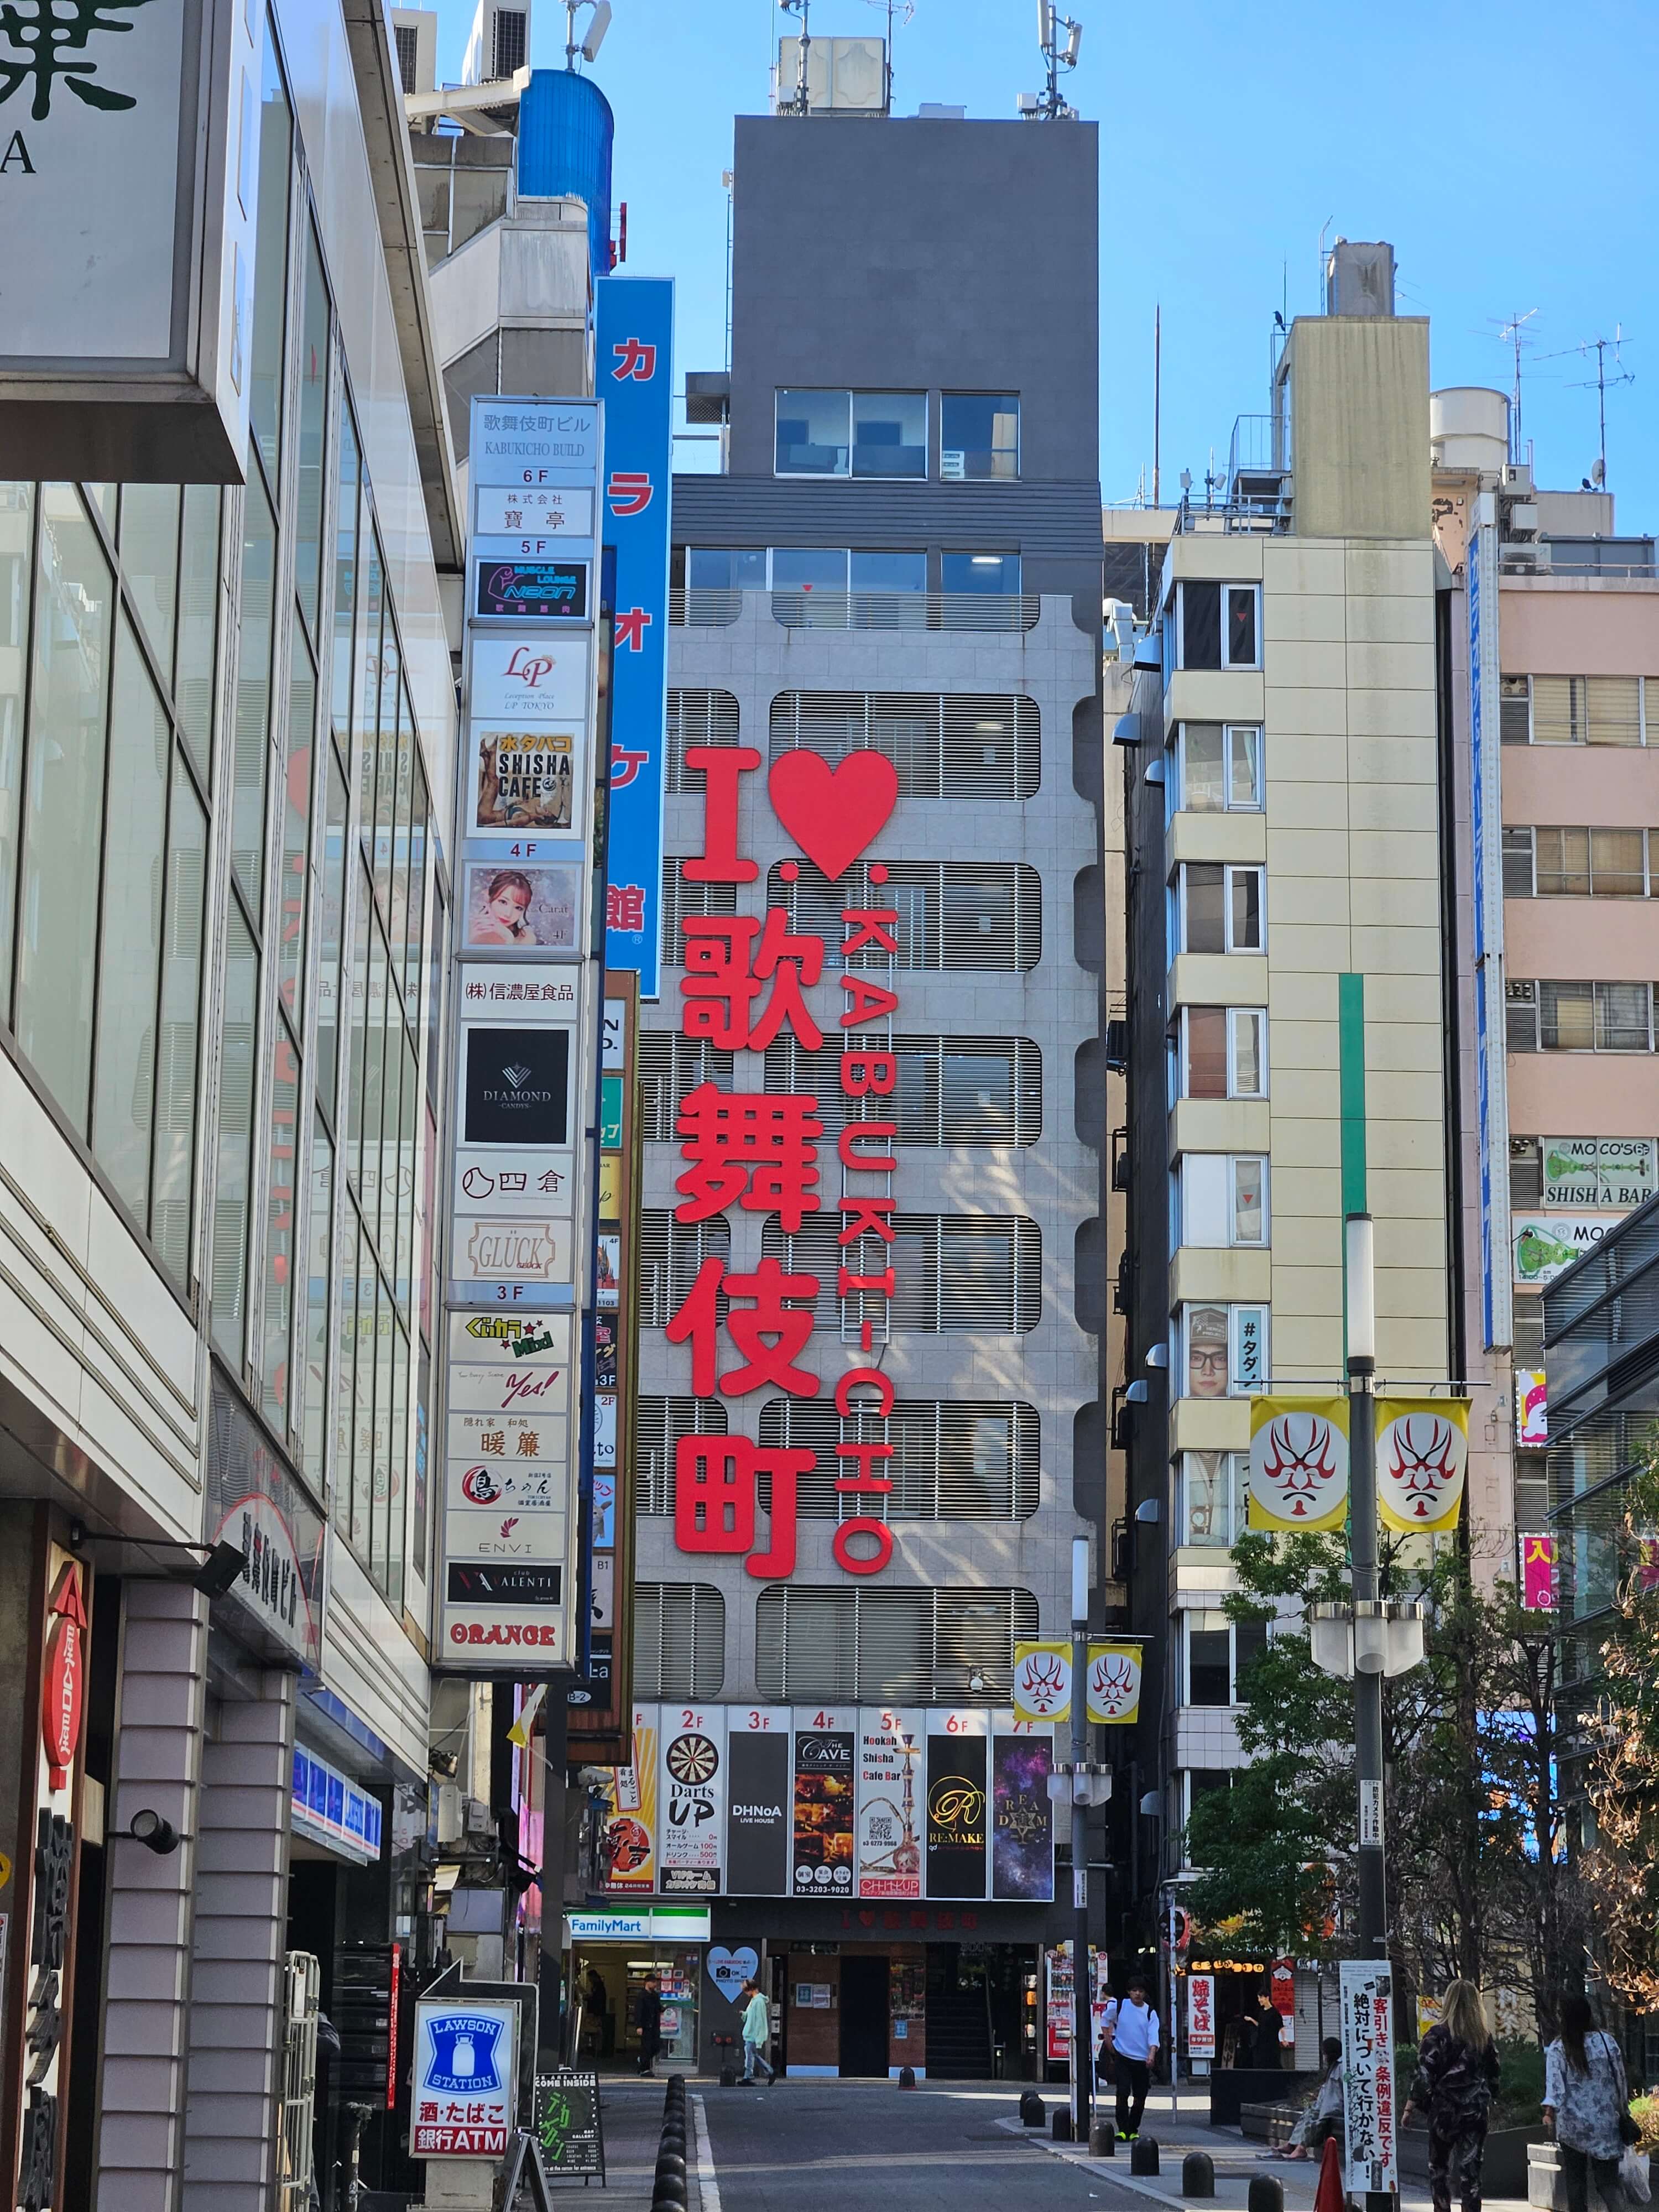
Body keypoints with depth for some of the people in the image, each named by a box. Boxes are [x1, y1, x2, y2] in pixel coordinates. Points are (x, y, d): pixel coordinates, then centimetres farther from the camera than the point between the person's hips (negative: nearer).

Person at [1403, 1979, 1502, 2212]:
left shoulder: (1438, 2035, -9)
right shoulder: (1485, 2038, 4)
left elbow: (1424, 2077, -11)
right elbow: (1493, 2077, 11)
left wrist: (1409, 2109, -6)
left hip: (1443, 2111, -3)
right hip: (1476, 2112, 3)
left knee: (1438, 2167, 12)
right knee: (1470, 2170, 2)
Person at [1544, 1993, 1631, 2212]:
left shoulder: (1558, 2048, -6)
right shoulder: (1606, 2041, 0)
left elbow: (1554, 2082, -17)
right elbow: (1620, 2077, 6)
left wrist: (1550, 2111, -23)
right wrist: (1622, 2109, 18)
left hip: (1572, 2124, -1)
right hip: (1605, 2123, 1)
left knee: (1575, 2178, 10)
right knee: (1608, 2179, -1)